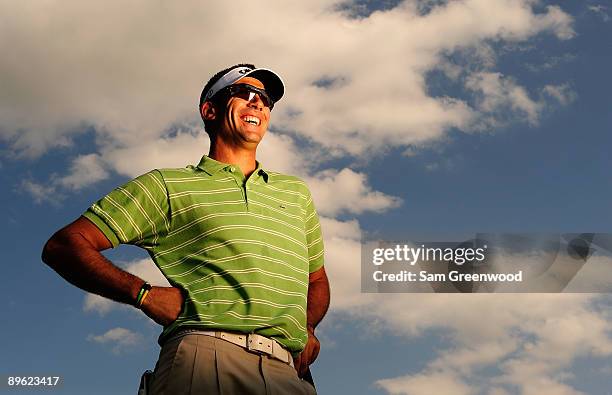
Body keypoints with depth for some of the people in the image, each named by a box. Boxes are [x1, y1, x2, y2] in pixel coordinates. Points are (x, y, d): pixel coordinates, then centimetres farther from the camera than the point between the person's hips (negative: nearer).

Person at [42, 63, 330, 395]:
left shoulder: (296, 193, 30)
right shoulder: (168, 186, 15)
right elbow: (62, 246, 11)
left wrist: (305, 328, 16)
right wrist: (144, 293, -3)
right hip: (206, 355, -4)